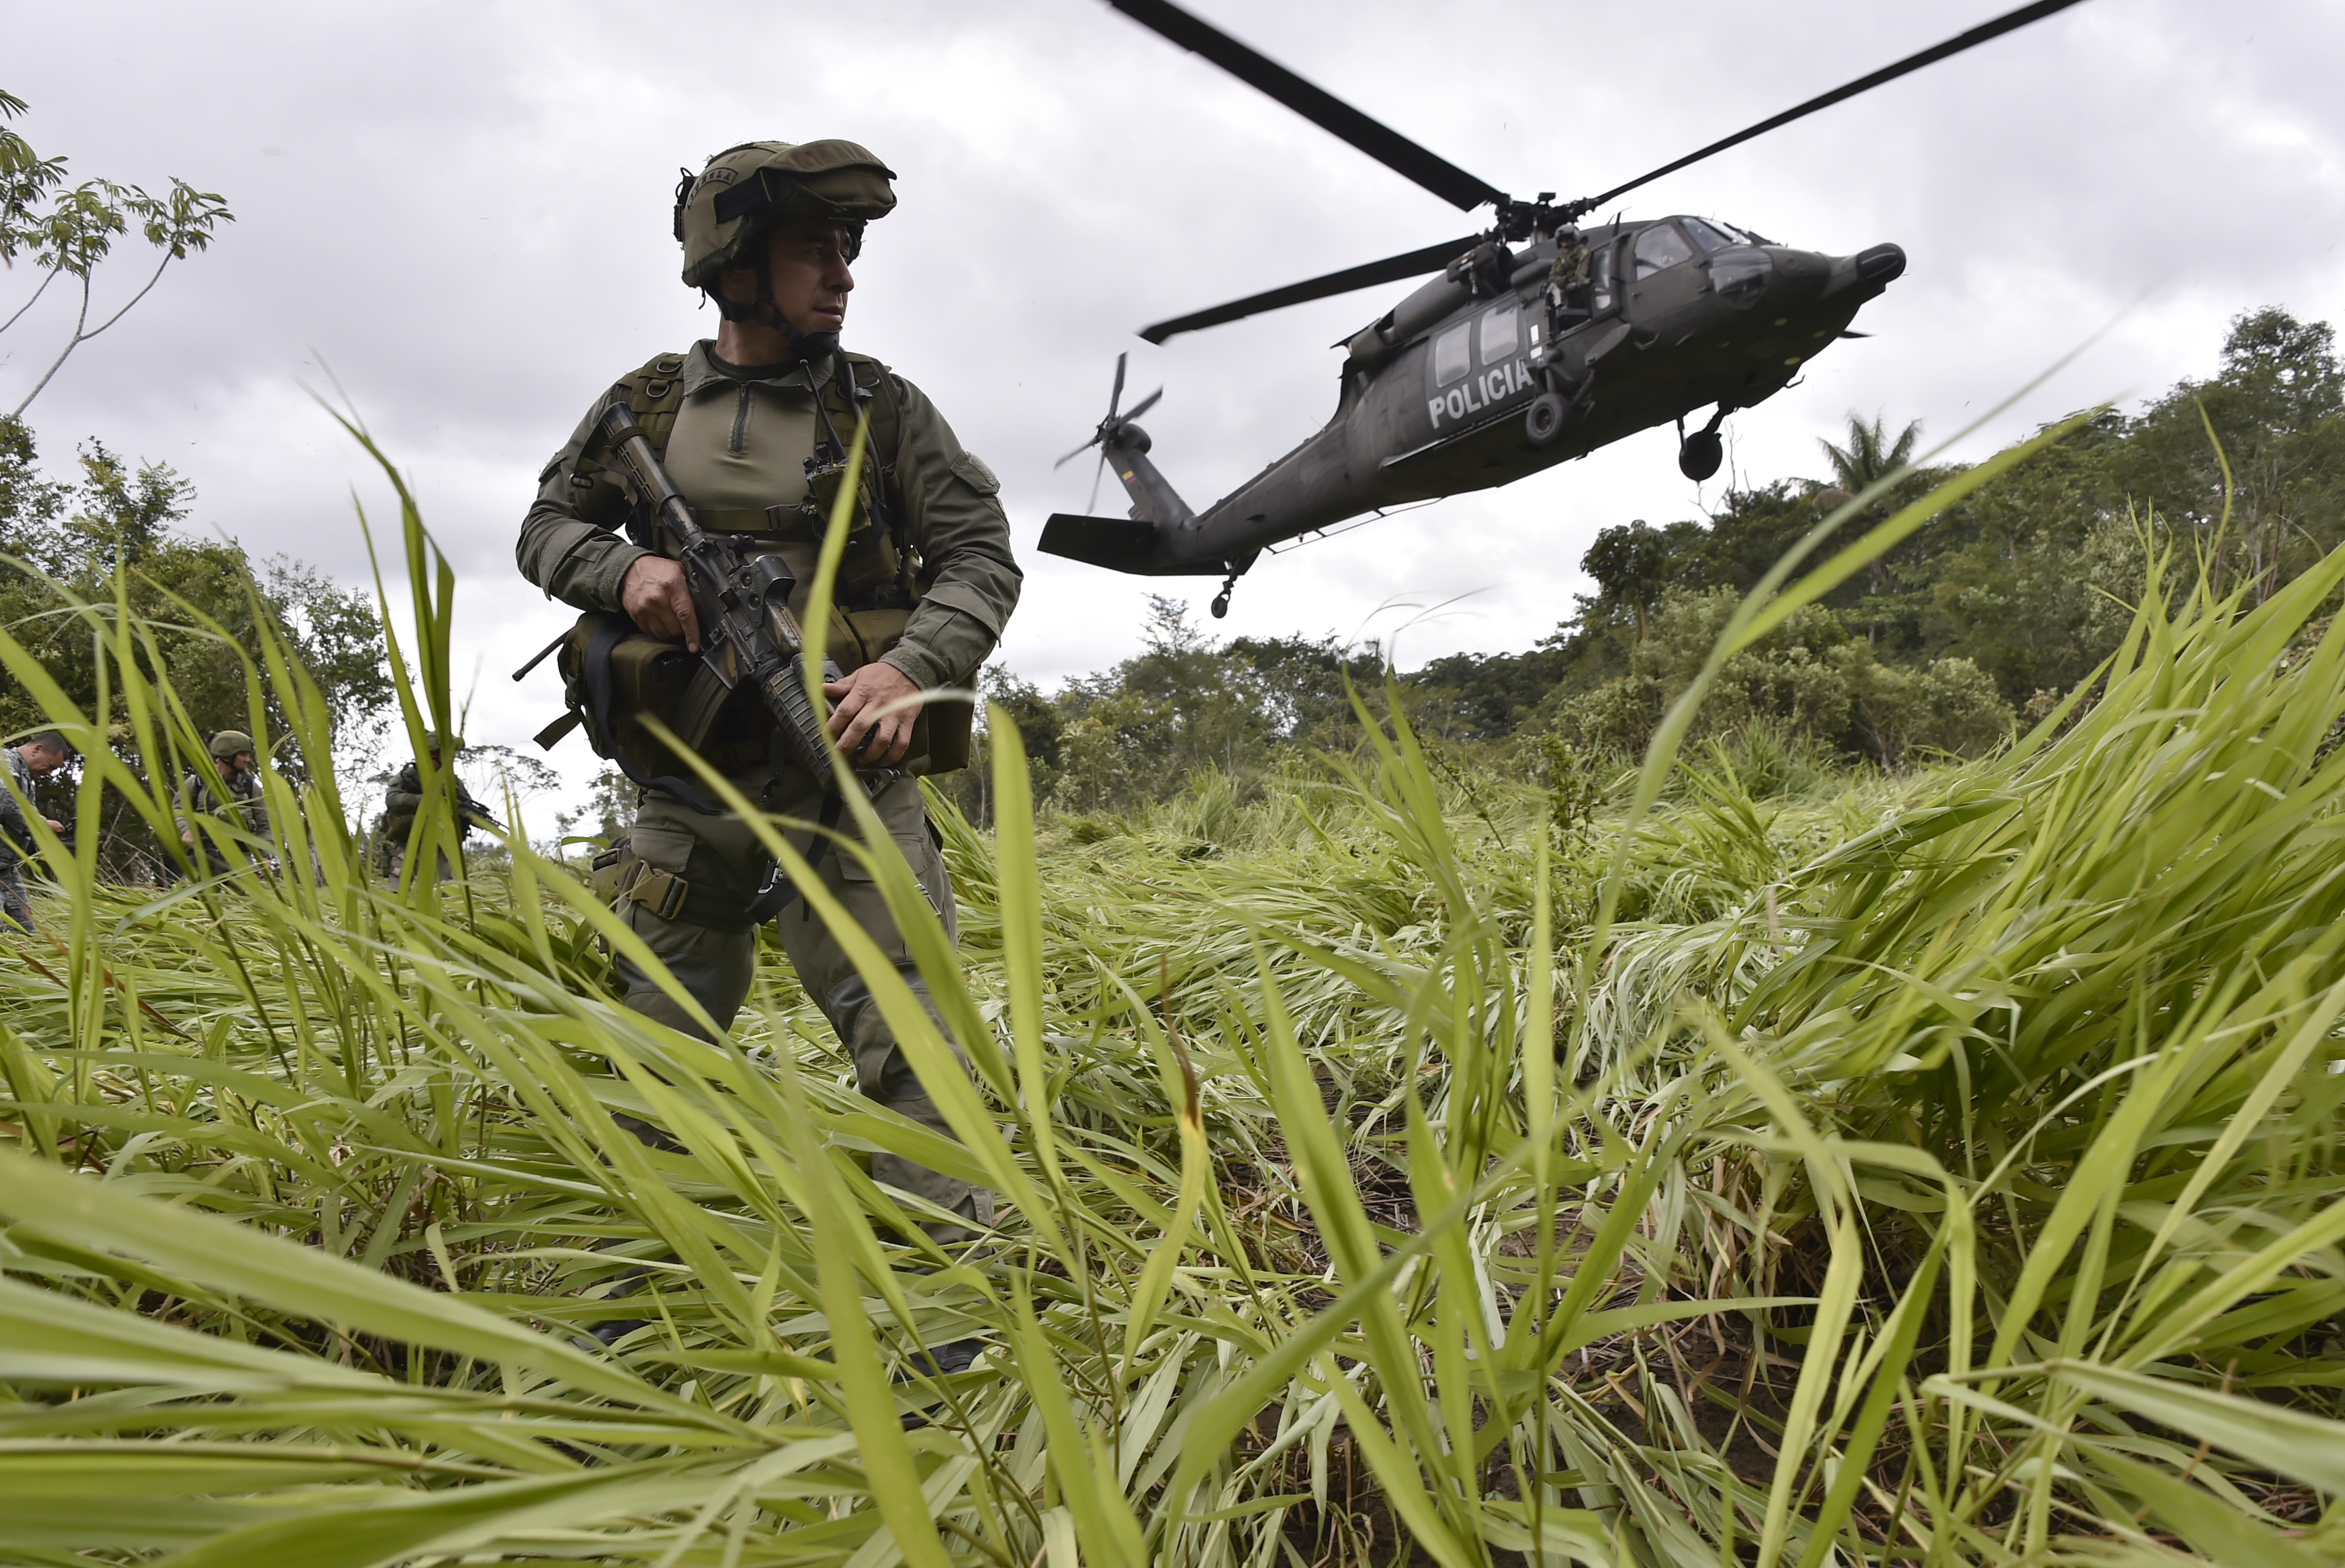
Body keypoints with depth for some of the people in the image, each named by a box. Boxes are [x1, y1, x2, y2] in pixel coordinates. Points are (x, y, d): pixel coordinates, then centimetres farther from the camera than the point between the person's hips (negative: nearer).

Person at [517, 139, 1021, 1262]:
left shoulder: (883, 408, 4)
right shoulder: (647, 406, 8)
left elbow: (982, 556, 0)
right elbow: (546, 528, 16)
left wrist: (916, 667, -19)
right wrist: (622, 568, -7)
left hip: (845, 777, -2)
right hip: (686, 790, 3)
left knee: (912, 1038, -9)